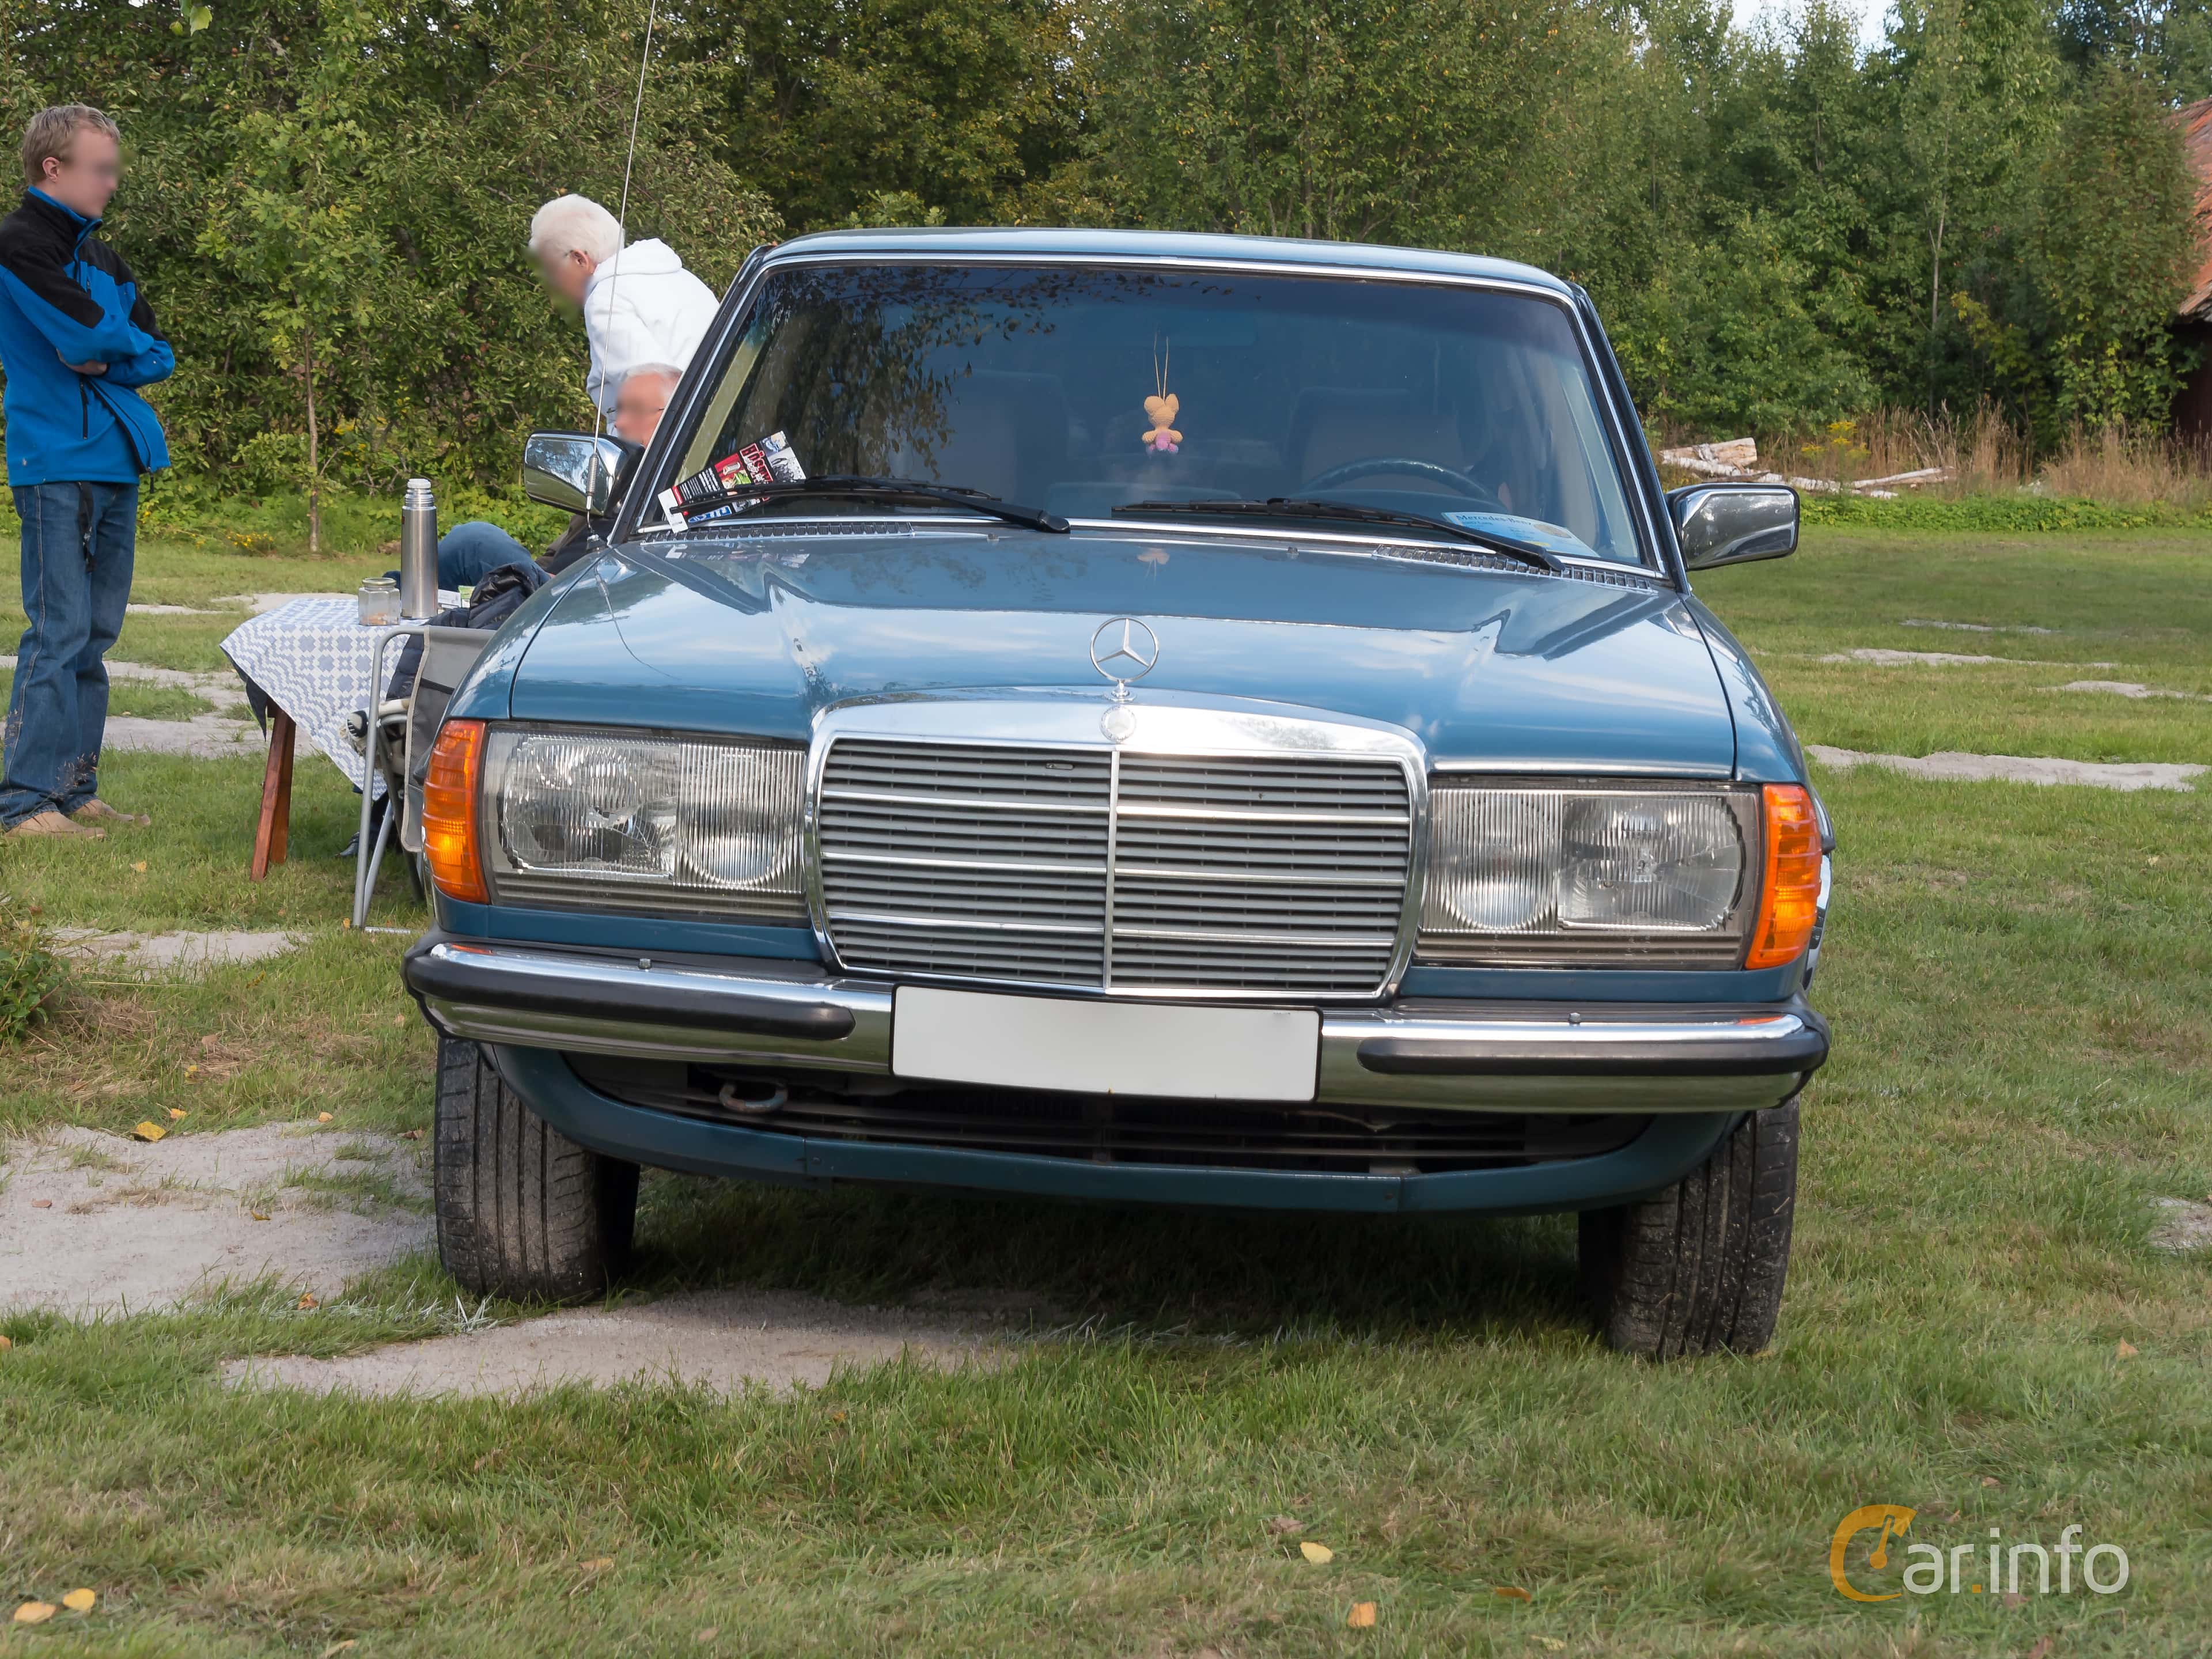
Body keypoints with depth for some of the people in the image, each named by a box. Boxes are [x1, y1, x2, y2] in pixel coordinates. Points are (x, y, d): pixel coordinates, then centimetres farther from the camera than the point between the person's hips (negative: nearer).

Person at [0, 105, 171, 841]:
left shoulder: (101, 257, 19)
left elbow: (158, 357, 13)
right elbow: (88, 333, -20)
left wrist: (103, 357, -6)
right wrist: (129, 342, 1)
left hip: (116, 462, 8)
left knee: (94, 636, 9)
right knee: (60, 631, -10)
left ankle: (75, 793, 15)